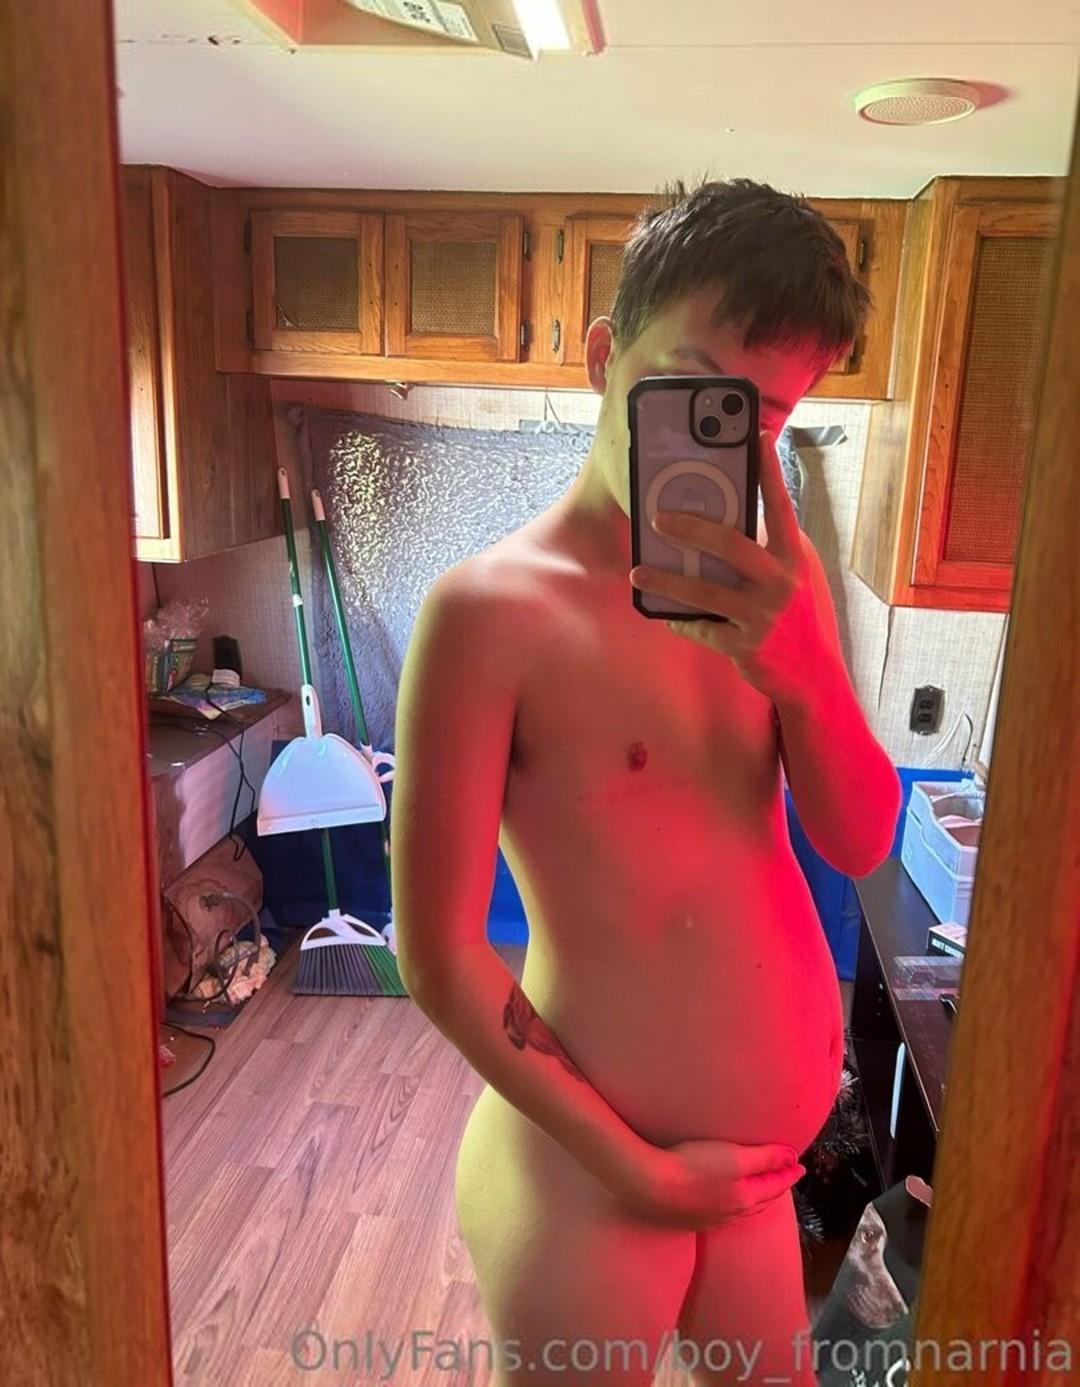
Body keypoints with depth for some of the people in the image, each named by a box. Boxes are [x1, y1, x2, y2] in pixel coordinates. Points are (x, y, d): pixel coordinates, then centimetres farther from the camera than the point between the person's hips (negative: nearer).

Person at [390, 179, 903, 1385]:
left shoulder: (773, 579, -2)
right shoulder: (493, 608, -21)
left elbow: (859, 844, -5)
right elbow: (438, 954, -18)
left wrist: (801, 661, -23)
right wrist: (637, 1170, -12)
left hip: (760, 1152, 6)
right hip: (594, 1171, -5)